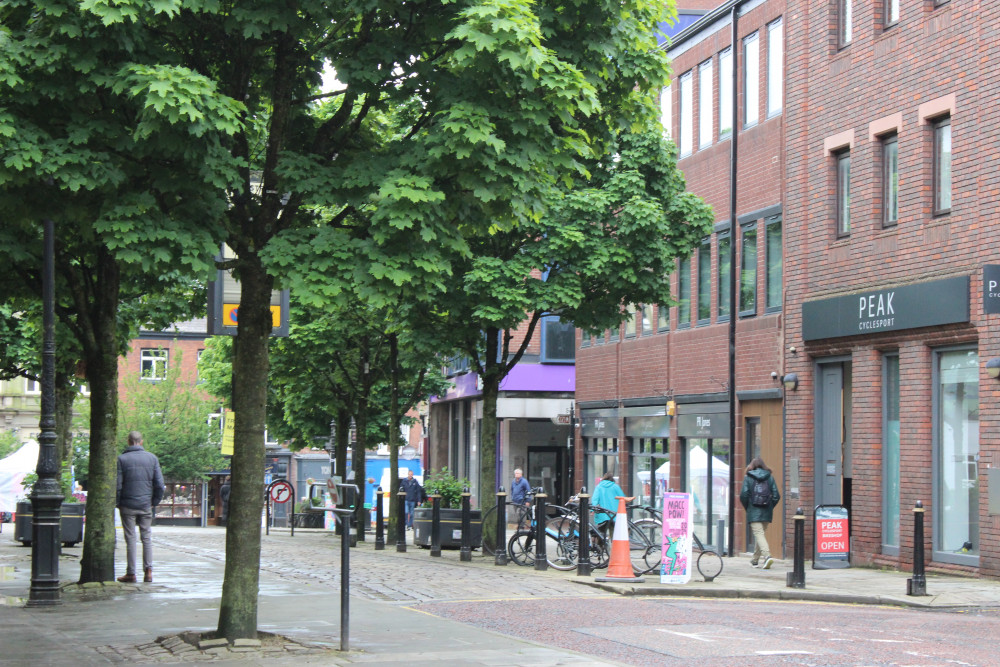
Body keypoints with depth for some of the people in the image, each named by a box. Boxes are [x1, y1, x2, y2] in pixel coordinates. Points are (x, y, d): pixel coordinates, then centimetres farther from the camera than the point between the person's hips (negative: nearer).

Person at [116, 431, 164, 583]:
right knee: (147, 537, 9)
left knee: (130, 538, 2)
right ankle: (148, 571, 2)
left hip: (128, 505, -2)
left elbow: (117, 485, -8)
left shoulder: (122, 459, -5)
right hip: (146, 505, 2)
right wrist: (154, 502, 11)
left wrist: (117, 503, 4)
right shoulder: (152, 458, 3)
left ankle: (131, 573, 3)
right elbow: (159, 484, 1)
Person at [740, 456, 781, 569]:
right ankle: (755, 559, 28)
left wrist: (747, 508, 8)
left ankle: (767, 556, -30)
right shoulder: (770, 477, 5)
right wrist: (770, 507, 12)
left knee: (759, 534, -9)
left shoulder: (748, 478, -2)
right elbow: (776, 495, 1)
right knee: (760, 534, 17)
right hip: (767, 513, 4)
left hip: (754, 512, -4)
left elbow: (743, 496, -7)